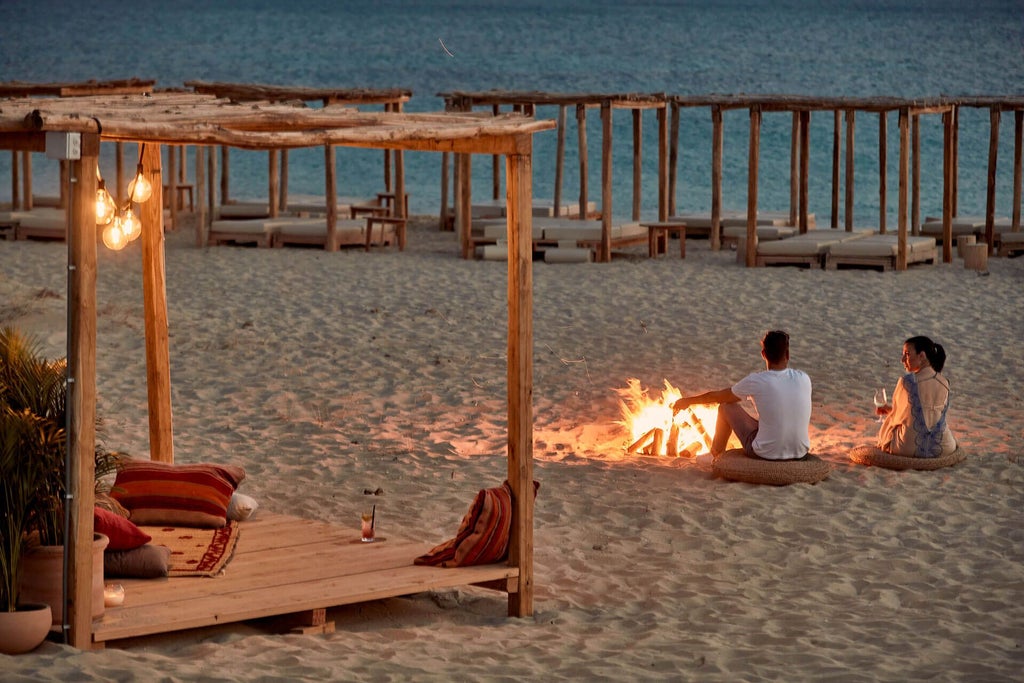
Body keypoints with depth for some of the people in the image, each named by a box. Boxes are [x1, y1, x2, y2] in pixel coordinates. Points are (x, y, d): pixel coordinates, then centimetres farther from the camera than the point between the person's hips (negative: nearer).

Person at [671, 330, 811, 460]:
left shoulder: (756, 381, -12)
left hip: (766, 453, -4)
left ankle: (716, 457, 35)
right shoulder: (804, 379, -2)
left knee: (726, 406, 14)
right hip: (800, 453, 4)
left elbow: (717, 397, 4)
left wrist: (687, 400, 22)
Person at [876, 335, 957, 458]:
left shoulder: (906, 381, -15)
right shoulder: (944, 383, -1)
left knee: (883, 428, 28)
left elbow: (898, 417, -3)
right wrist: (892, 410, 23)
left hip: (909, 449, -4)